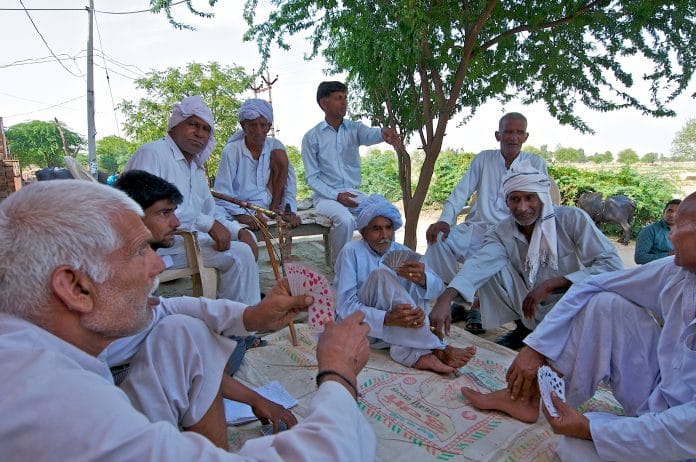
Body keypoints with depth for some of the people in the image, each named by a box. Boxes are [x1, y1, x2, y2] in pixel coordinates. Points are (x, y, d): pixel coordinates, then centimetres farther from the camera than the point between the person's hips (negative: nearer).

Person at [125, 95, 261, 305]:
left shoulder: (196, 166, 20)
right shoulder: (151, 153, -10)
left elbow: (213, 212, 19)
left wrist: (240, 231, -1)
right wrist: (208, 224, -26)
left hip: (190, 235, 10)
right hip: (159, 243, -10)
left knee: (247, 241, 12)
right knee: (239, 254, -21)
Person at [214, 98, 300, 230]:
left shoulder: (275, 147, -4)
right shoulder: (231, 151, -14)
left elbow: (289, 180, -3)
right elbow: (222, 194, -15)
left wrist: (290, 210, -16)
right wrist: (241, 215, -30)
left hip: (267, 203, 4)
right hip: (242, 208, -4)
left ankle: (274, 209, -7)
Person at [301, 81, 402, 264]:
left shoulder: (354, 128, 5)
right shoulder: (311, 137, -2)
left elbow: (370, 134, -21)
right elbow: (311, 178, -3)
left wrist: (383, 132, -46)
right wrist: (336, 196, -18)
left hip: (353, 192, 3)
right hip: (326, 195, -3)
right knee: (345, 219, -33)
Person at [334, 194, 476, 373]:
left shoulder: (401, 251, 2)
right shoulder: (351, 252, -13)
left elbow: (437, 287, -11)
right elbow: (345, 307, -22)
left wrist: (422, 278, -36)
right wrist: (388, 318, -39)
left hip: (394, 327, 5)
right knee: (382, 274, -29)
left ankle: (411, 352, -31)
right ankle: (435, 349, -30)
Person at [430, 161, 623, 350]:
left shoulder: (572, 218, -15)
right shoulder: (502, 233, -8)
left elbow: (612, 264, -19)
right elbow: (479, 264, -27)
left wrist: (551, 284, -24)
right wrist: (446, 298, -46)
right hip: (530, 307, 3)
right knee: (491, 267, -16)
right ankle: (523, 327, 6)